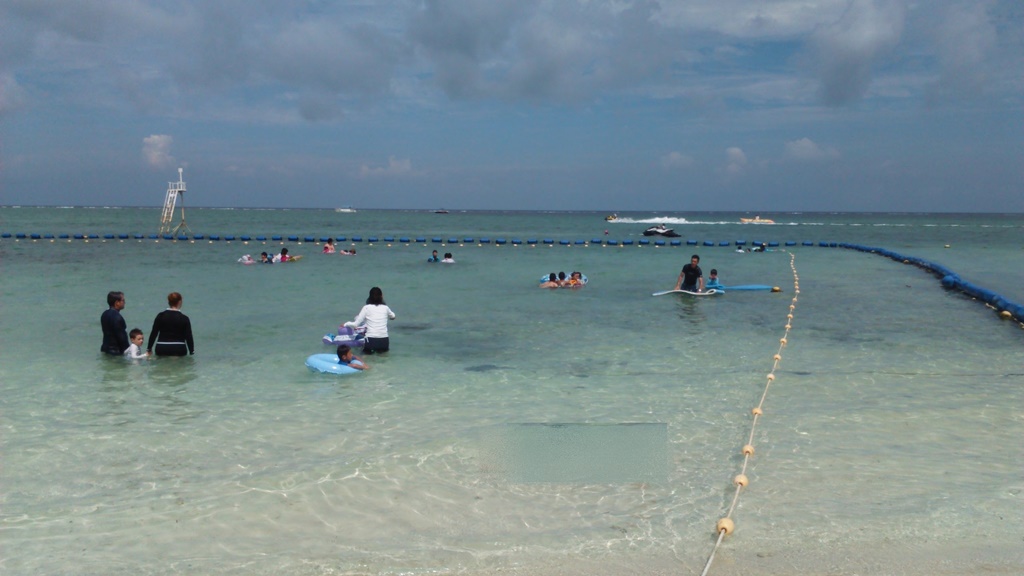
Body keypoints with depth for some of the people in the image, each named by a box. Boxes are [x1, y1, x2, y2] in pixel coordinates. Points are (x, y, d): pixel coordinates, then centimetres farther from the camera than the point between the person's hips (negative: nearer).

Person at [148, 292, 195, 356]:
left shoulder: (160, 316, 2)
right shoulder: (184, 319, -3)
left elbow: (153, 334, 4)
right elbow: (189, 337, -3)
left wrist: (149, 349, 13)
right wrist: (192, 352, 5)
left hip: (161, 349, 2)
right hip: (179, 350, -2)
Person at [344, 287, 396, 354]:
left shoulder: (366, 308, -3)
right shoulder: (385, 308, 4)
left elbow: (356, 324, -1)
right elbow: (393, 317, 25)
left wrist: (346, 324, 15)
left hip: (371, 341, -2)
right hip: (384, 342, 2)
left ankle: (369, 349, 8)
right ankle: (380, 348, 12)